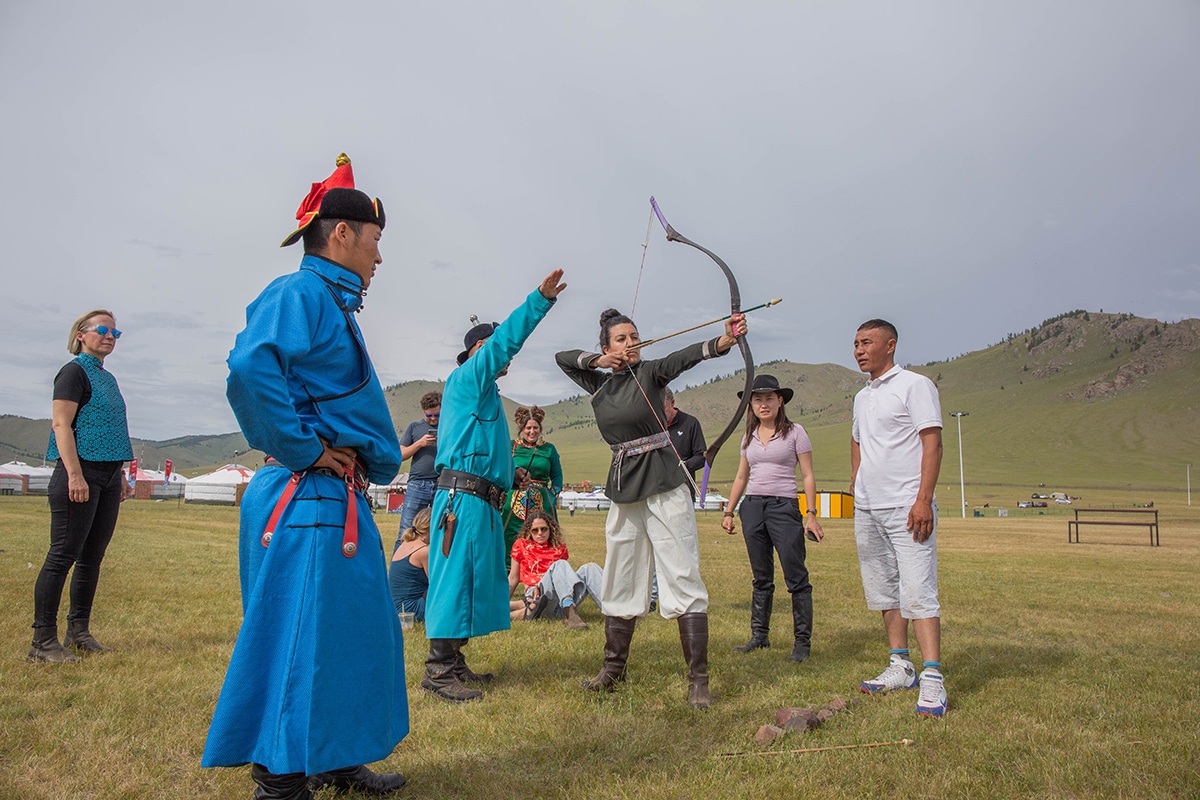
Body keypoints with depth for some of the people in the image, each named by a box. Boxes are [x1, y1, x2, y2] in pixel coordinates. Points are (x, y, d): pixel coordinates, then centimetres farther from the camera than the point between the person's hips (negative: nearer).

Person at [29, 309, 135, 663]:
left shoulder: (108, 378, 19)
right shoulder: (75, 371, -5)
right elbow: (61, 424, -13)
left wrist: (121, 475, 19)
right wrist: (75, 475, -20)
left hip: (108, 475, 8)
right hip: (81, 471, -8)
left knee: (92, 557, 11)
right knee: (63, 555, -6)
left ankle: (79, 632, 19)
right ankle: (43, 640, 0)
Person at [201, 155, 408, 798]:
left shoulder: (333, 304, 20)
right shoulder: (301, 293, -11)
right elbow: (252, 366, -30)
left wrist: (372, 461, 12)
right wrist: (303, 449, -22)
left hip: (338, 500, 11)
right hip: (307, 501, -11)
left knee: (353, 634, 17)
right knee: (301, 641, -3)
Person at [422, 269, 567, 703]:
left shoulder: (484, 394, 25)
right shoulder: (466, 378, -3)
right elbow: (505, 339, -15)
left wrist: (509, 475, 17)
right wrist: (541, 299, -19)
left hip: (483, 501, 10)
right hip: (463, 498, -10)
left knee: (477, 581, 11)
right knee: (454, 577, -9)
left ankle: (453, 662, 19)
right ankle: (438, 670, -4)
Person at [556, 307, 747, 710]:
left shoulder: (650, 372, -2)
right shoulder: (598, 383, 12)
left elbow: (689, 355, -19)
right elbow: (562, 357, 18)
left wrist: (726, 339, -38)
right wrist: (600, 359, 1)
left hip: (664, 487, -5)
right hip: (624, 490, 5)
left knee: (683, 578, -6)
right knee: (621, 581, 13)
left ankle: (698, 679, -1)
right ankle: (613, 668, 26)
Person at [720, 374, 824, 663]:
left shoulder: (795, 432, 1)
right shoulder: (749, 437, 13)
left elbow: (808, 476, -1)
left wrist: (811, 514, -9)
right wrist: (729, 511, 15)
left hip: (784, 507, -4)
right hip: (752, 507, 5)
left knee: (796, 577, -5)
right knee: (761, 577, 11)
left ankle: (802, 641, 2)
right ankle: (759, 635, 19)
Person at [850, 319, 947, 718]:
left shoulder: (914, 385, -4)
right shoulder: (862, 397, 18)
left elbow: (932, 442, -11)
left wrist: (923, 499, -20)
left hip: (906, 505, -8)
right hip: (867, 508, 8)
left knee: (917, 591, -12)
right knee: (883, 591, 10)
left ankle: (932, 678, -11)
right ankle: (900, 667, 19)